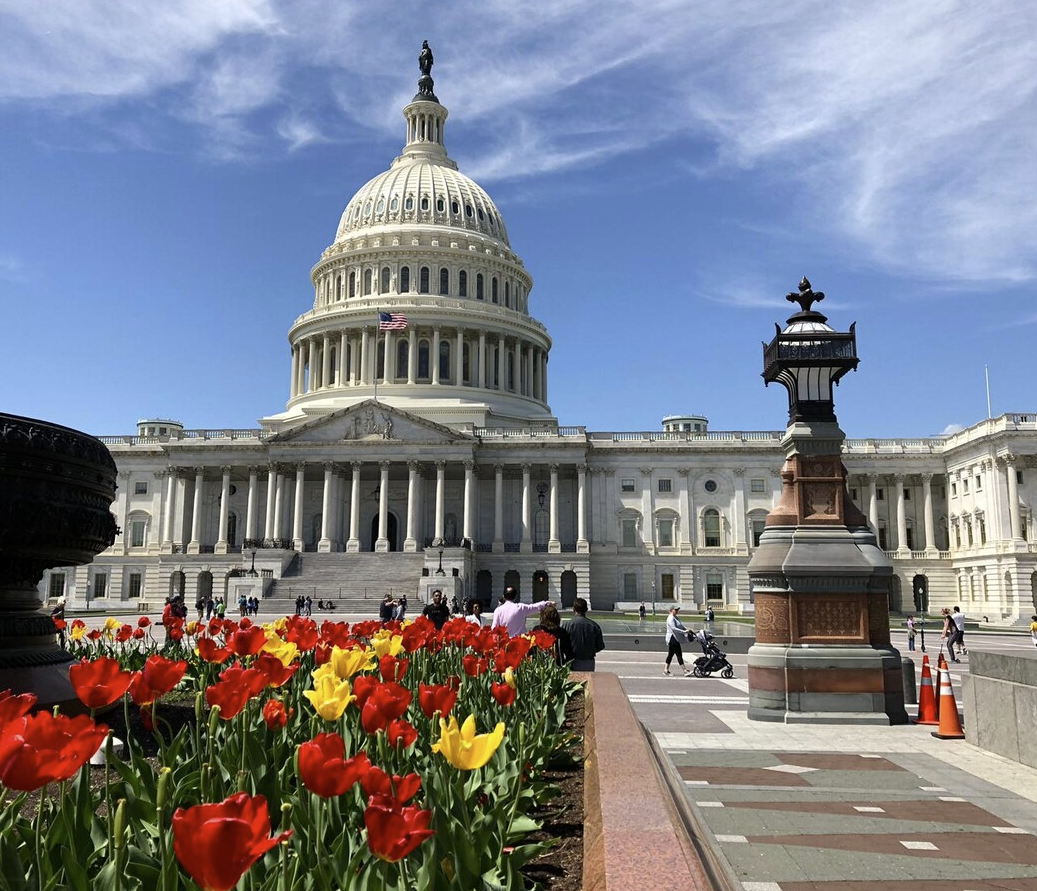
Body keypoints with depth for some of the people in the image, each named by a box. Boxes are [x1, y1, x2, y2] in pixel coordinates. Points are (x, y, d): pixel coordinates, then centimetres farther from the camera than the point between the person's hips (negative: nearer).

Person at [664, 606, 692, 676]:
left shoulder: (675, 617, 17)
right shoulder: (670, 618, -16)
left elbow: (681, 626, 20)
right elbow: (674, 628, -25)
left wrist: (687, 630, 7)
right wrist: (684, 631, -28)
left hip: (675, 639, 10)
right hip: (673, 638, -10)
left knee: (670, 654, 12)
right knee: (679, 654, -9)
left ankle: (666, 670, 17)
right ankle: (685, 671, -8)